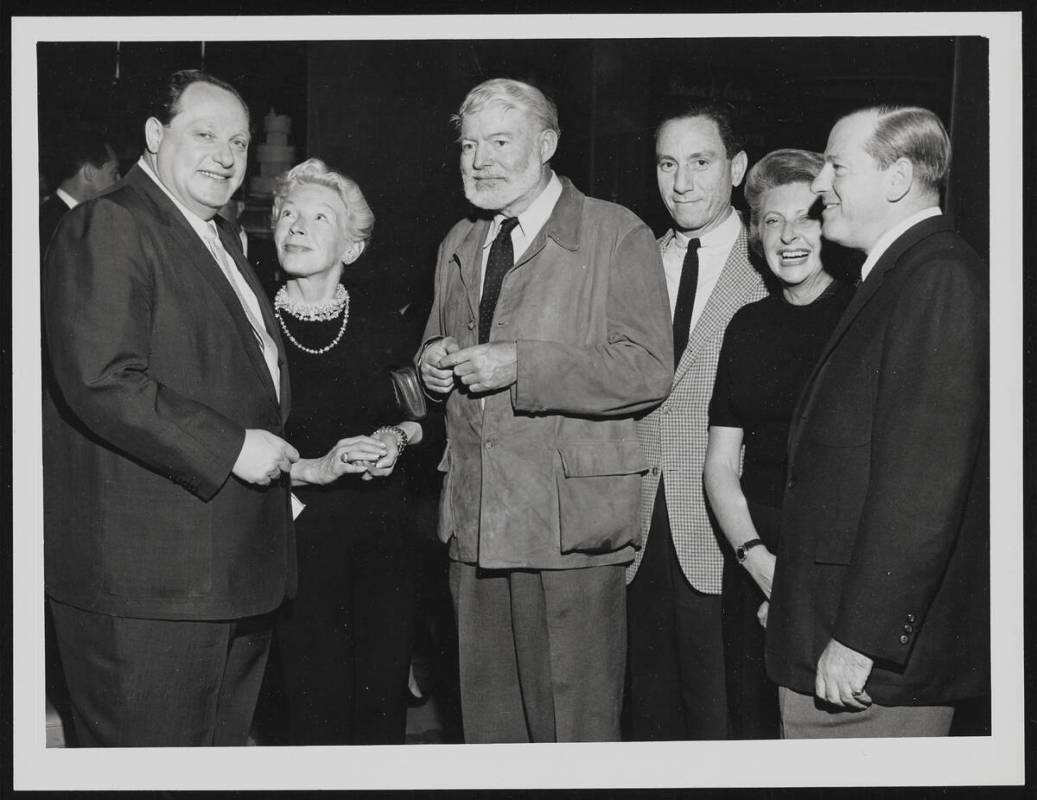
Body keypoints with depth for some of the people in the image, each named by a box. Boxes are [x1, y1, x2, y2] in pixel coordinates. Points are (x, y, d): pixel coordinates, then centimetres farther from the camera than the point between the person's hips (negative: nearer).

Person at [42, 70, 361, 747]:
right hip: (147, 580, -10)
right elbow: (101, 382, -24)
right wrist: (231, 448, -21)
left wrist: (290, 462, 20)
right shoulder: (108, 227, -12)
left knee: (225, 738, 18)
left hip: (236, 571, 10)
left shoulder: (220, 241, 20)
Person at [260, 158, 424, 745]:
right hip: (297, 530, -3)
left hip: (382, 523, 3)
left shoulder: (378, 315, 3)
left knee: (384, 691, 8)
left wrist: (397, 437, -6)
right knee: (316, 702, 1)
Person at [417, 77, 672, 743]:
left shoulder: (618, 235, -4)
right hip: (474, 523, 6)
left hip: (569, 525, -6)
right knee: (487, 721, 14)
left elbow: (648, 371, -13)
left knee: (574, 726, 2)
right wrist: (434, 363, 2)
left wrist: (521, 366, -19)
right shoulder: (458, 246, 17)